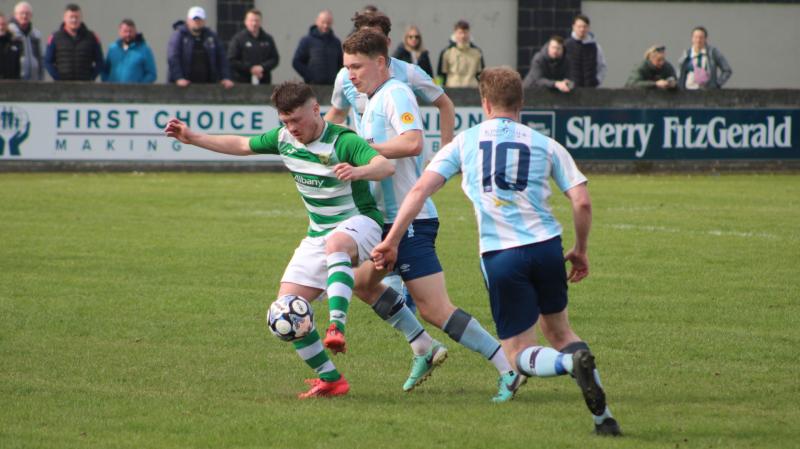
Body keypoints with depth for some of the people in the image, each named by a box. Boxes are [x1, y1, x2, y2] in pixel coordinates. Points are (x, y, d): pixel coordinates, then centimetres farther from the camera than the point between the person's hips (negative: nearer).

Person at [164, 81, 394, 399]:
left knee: (336, 243, -45)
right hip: (318, 234, 7)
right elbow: (242, 146, 18)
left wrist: (359, 171, -58)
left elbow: (385, 166, -36)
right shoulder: (283, 139, 1)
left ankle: (337, 328, -56)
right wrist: (194, 139, 15)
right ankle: (330, 380, 4)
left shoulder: (343, 142, -21)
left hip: (358, 223, -7)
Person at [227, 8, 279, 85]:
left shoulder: (268, 39, 12)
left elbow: (275, 59, 10)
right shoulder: (238, 39, 2)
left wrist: (263, 67, -9)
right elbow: (232, 61, -3)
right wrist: (250, 68, -11)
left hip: (264, 82, 3)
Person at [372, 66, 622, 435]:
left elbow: (421, 189, 2)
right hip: (546, 245, 2)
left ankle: (571, 362, -27)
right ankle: (603, 417, 9)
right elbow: (582, 202, 3)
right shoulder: (546, 145, 10)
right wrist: (580, 251, 19)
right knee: (558, 330, 22)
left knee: (520, 355, 7)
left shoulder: (465, 141, 10)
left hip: (499, 255, -2)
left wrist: (392, 242, 7)